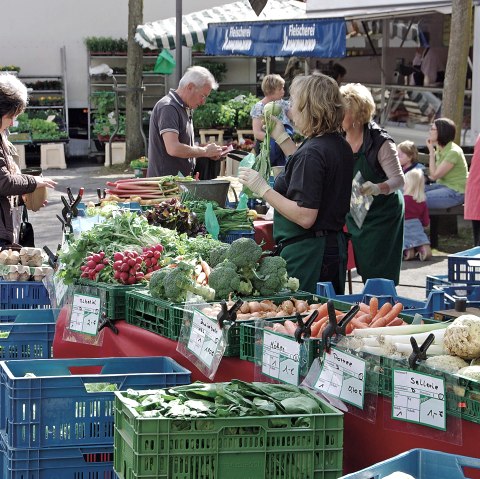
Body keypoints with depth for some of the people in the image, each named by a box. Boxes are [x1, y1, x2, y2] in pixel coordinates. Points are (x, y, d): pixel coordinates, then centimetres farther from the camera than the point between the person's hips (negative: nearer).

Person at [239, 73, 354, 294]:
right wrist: (281, 137, 29)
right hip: (334, 246, 10)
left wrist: (263, 189, -17)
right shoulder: (340, 146, 9)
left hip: (306, 254, -10)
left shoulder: (311, 152, -19)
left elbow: (305, 217, -24)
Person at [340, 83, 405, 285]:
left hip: (382, 213, -6)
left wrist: (377, 188, -38)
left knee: (379, 276, -7)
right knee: (364, 273, 11)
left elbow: (399, 179, -19)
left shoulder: (380, 141, -19)